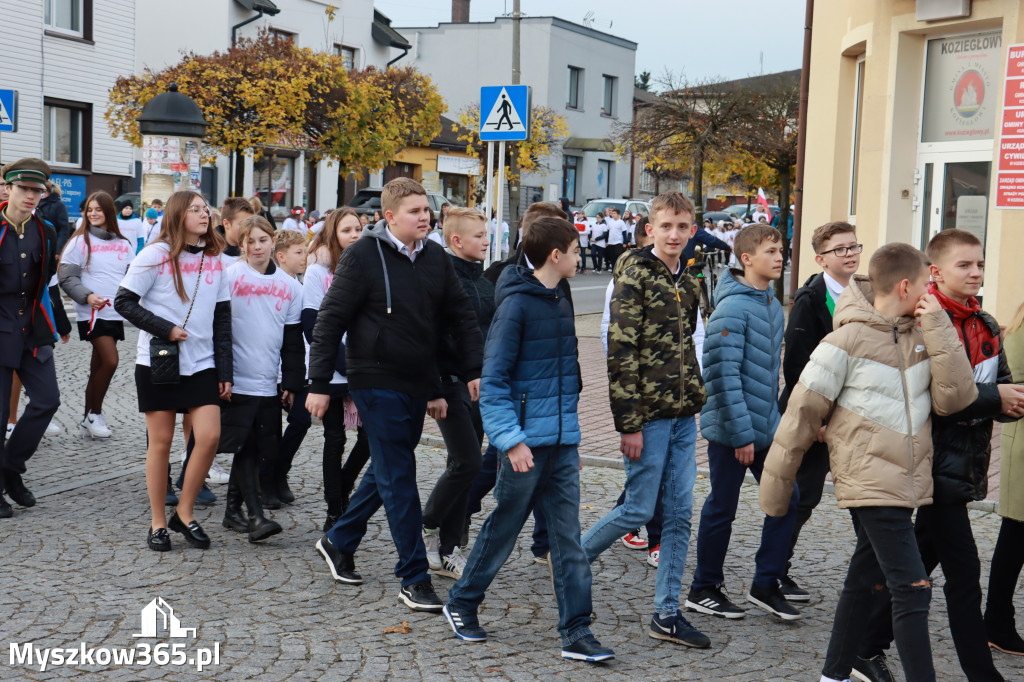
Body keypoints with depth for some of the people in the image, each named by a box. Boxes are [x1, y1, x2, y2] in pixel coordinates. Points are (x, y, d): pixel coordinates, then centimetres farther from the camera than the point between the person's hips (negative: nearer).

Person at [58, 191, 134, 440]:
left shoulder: (124, 244, 11)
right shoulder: (81, 241, 0)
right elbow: (66, 276, -3)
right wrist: (86, 296, -17)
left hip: (115, 313, 4)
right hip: (92, 313, -4)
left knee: (98, 367, 9)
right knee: (110, 361, -15)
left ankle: (88, 419, 19)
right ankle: (95, 413, 1)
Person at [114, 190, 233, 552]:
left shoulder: (214, 259, 9)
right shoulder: (156, 255, -5)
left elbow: (222, 318, 11)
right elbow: (124, 301, -7)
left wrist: (225, 371, 6)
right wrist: (165, 329, -15)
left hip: (202, 364, 4)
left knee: (209, 436, -8)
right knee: (161, 441, 2)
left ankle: (184, 512, 9)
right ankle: (158, 522, 14)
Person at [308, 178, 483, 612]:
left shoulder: (436, 258, 6)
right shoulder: (363, 256, -10)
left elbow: (461, 315, 12)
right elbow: (330, 320, -9)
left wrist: (475, 369, 3)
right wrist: (319, 385, -12)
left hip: (418, 385, 7)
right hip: (376, 381, -6)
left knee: (387, 470, 16)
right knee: (398, 478, -6)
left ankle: (339, 542, 35)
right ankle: (414, 579, 0)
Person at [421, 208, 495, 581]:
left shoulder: (484, 283, 14)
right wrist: (433, 391, -19)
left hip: (480, 385, 8)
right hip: (450, 384, -8)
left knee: (464, 466, 9)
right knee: (466, 463, -11)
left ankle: (448, 551, 16)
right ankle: (426, 525, 11)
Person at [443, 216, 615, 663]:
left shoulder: (561, 304, 13)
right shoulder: (517, 303, -11)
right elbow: (493, 380, -13)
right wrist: (510, 438, -21)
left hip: (563, 442, 7)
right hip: (527, 441, -7)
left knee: (568, 539, 4)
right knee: (502, 529, 7)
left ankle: (576, 633, 6)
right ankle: (461, 604, 27)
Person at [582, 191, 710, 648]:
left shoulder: (687, 283, 13)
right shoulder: (634, 278, -11)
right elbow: (620, 353, -15)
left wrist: (695, 405, 15)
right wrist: (629, 424, -17)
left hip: (683, 416, 7)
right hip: (648, 415, -7)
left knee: (680, 514, 6)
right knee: (639, 509, -1)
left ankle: (667, 614, 13)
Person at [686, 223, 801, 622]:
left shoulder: (773, 305, 10)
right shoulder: (733, 307, -17)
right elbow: (723, 373, -21)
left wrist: (775, 419, 16)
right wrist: (742, 432, -21)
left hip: (767, 426, 8)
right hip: (732, 429, -8)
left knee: (786, 500, 7)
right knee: (722, 509, 4)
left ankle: (765, 584, 20)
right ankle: (704, 589, 19)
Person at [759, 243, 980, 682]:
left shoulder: (922, 336, 7)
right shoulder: (849, 340, -10)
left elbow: (955, 398, -4)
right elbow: (802, 414, -6)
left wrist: (938, 328, -9)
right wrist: (776, 488, -2)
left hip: (907, 482, 7)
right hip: (871, 484, -7)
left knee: (865, 581, 16)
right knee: (912, 589, -11)